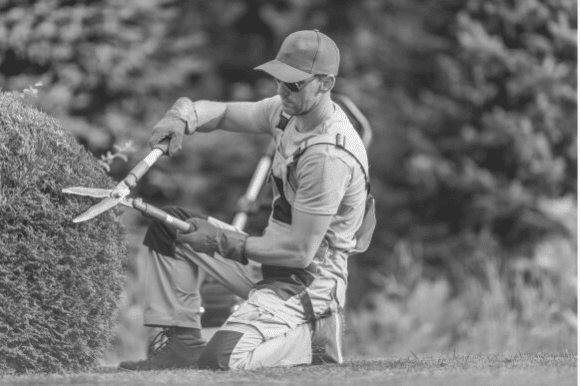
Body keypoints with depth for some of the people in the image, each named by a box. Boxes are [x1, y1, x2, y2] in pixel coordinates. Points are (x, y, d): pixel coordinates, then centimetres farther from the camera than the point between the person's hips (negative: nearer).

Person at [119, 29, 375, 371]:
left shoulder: (329, 155, -28)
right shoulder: (288, 111, 0)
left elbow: (301, 252, -26)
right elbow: (224, 112, 11)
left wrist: (223, 242, -18)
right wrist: (183, 117, -13)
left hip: (308, 281, -10)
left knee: (224, 357, -28)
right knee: (169, 227, 9)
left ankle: (315, 337, -4)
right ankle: (183, 341, 8)